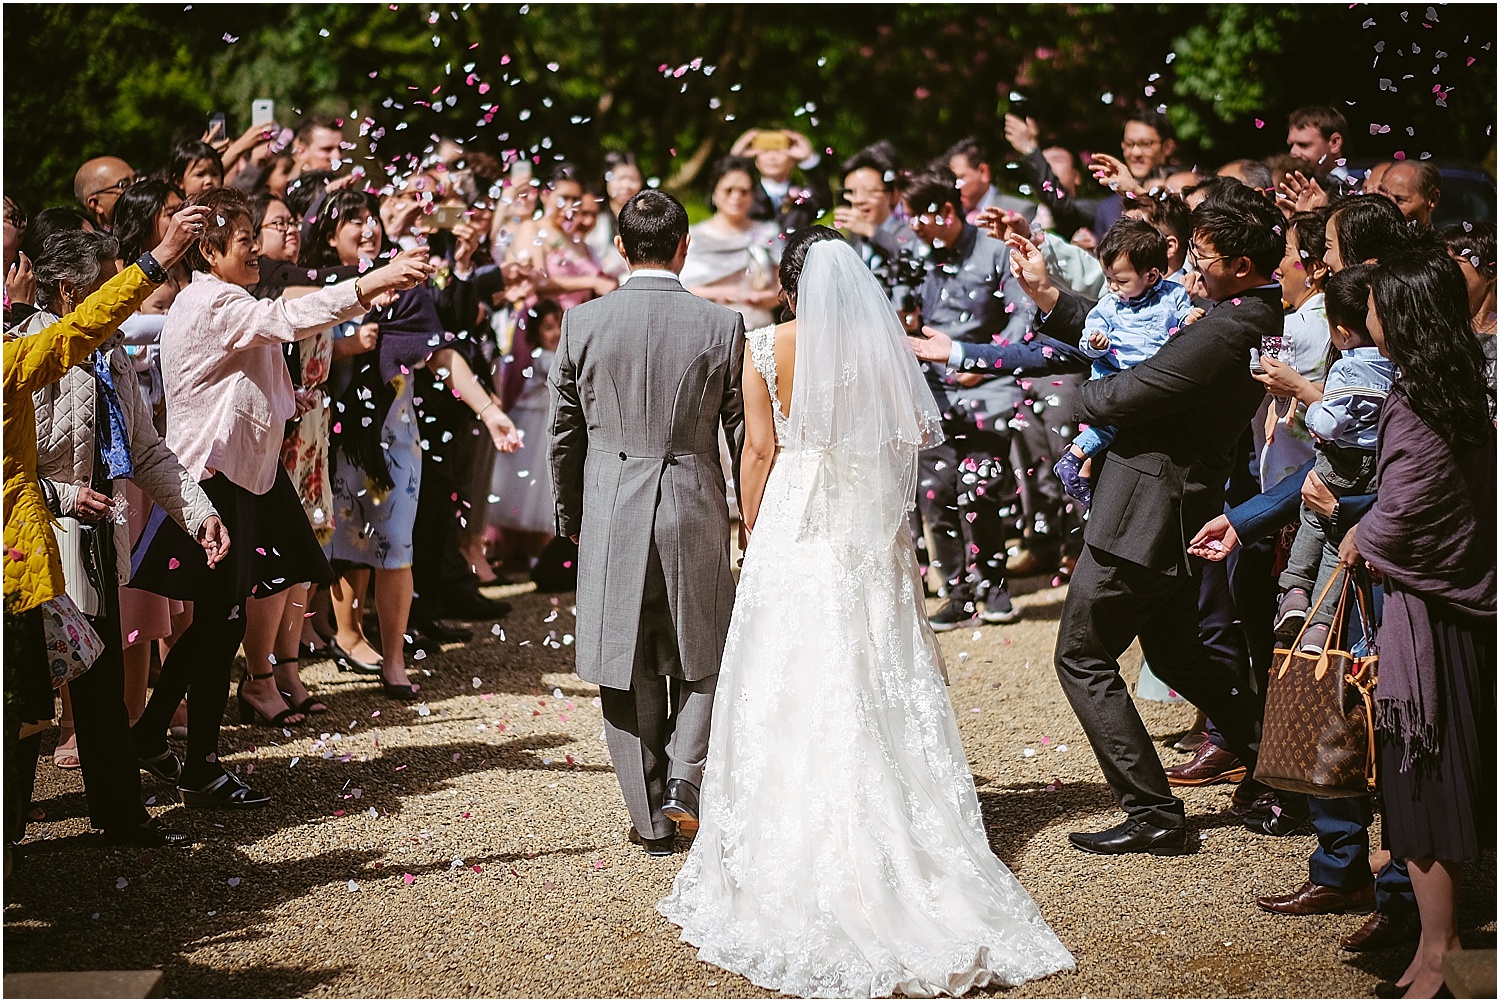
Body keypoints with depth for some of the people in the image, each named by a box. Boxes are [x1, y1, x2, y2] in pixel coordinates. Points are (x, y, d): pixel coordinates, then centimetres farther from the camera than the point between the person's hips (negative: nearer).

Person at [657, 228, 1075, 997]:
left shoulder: (768, 348, -4)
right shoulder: (885, 345, 1)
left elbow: (760, 450, -4)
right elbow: (917, 436, 2)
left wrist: (753, 537, 4)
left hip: (794, 534, -2)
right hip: (872, 540, 2)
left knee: (793, 698, 3)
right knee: (878, 697, 7)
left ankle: (792, 870, 7)